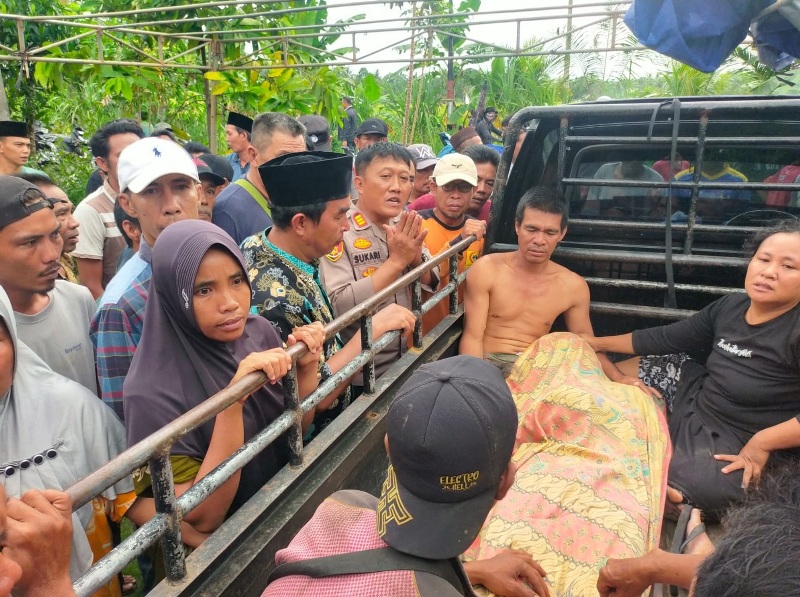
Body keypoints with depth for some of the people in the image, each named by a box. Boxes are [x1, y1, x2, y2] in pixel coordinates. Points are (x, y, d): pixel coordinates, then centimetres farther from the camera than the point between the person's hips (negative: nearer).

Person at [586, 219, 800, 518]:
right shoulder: (730, 306, -2)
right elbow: (666, 338, 8)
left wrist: (762, 442, -28)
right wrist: (599, 342, 14)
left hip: (744, 447, -8)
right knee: (613, 375, 14)